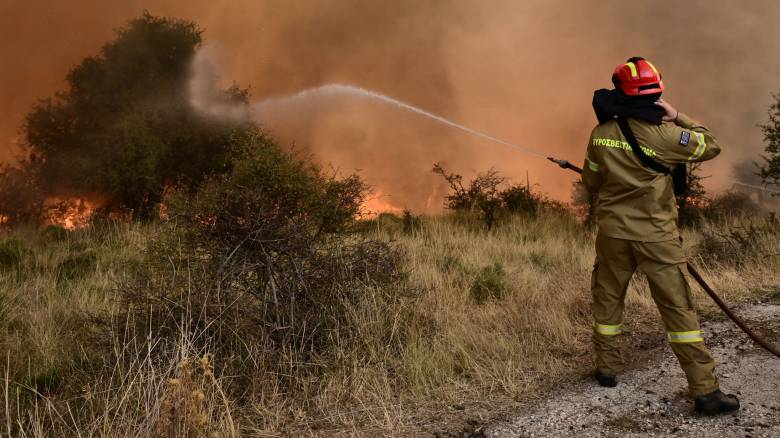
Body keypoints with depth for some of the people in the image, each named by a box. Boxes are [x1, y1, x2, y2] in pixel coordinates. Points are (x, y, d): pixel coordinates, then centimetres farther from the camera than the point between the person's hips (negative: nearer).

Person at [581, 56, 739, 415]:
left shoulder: (600, 135, -2)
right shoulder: (664, 135, -13)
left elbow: (590, 182, 9)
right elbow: (712, 146, 1)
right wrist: (678, 118, 5)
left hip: (613, 232, 3)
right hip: (656, 236, -3)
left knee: (608, 300, 19)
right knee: (679, 309, 0)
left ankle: (608, 368, 25)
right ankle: (705, 390, 1)